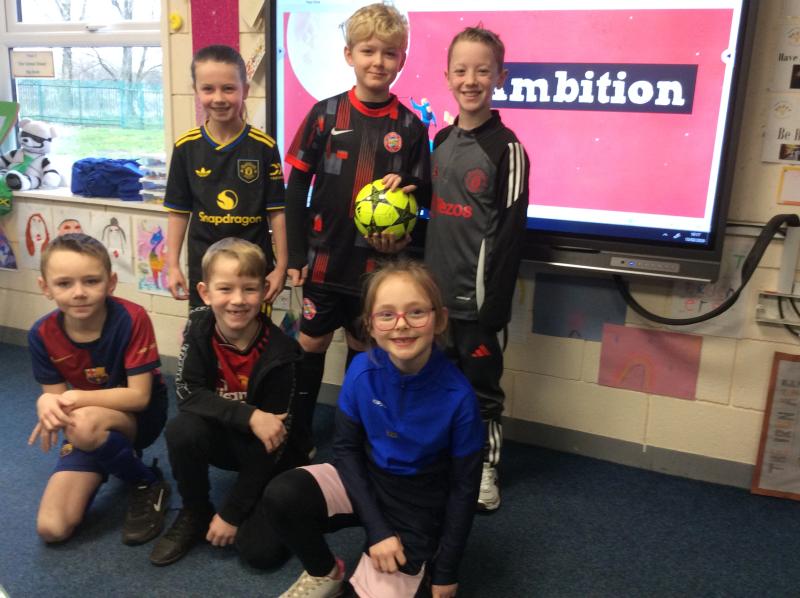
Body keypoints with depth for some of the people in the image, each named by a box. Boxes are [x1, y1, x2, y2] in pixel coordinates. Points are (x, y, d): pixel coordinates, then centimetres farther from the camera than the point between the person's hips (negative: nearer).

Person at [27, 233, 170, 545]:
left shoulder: (132, 319, -25)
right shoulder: (42, 334, -13)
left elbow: (139, 396, -23)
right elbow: (56, 394, -7)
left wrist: (77, 398, -35)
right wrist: (48, 404, -32)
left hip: (139, 416, -4)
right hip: (88, 423, 5)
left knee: (85, 425, -39)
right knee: (52, 529, -9)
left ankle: (148, 485, -9)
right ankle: (114, 459, 20)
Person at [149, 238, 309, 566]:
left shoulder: (278, 354, -25)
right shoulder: (199, 327, -16)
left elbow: (274, 442, -22)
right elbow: (187, 393, -21)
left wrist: (231, 514, -20)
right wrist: (250, 417, -35)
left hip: (267, 450, -2)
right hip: (222, 438, 3)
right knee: (182, 430, -30)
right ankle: (194, 514, -4)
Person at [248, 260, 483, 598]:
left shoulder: (458, 396, -23)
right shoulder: (362, 370, -17)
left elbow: (464, 486, -11)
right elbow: (345, 448, -6)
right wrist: (376, 527, -14)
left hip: (418, 507, -2)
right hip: (363, 481, 3)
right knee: (280, 497, -23)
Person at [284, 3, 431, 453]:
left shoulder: (410, 126, -2)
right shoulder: (325, 114, -3)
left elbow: (423, 194, 4)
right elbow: (297, 184, 0)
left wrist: (407, 188, -20)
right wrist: (295, 253, -3)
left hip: (377, 261, 1)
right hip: (325, 257, 0)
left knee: (363, 346, 14)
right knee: (312, 343, 12)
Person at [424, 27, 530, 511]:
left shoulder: (506, 148, -11)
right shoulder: (443, 140, 8)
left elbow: (510, 233, -13)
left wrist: (495, 304, -15)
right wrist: (422, 278, 7)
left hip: (477, 298, -5)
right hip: (437, 291, 6)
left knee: (482, 387, 9)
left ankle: (486, 468, 27)